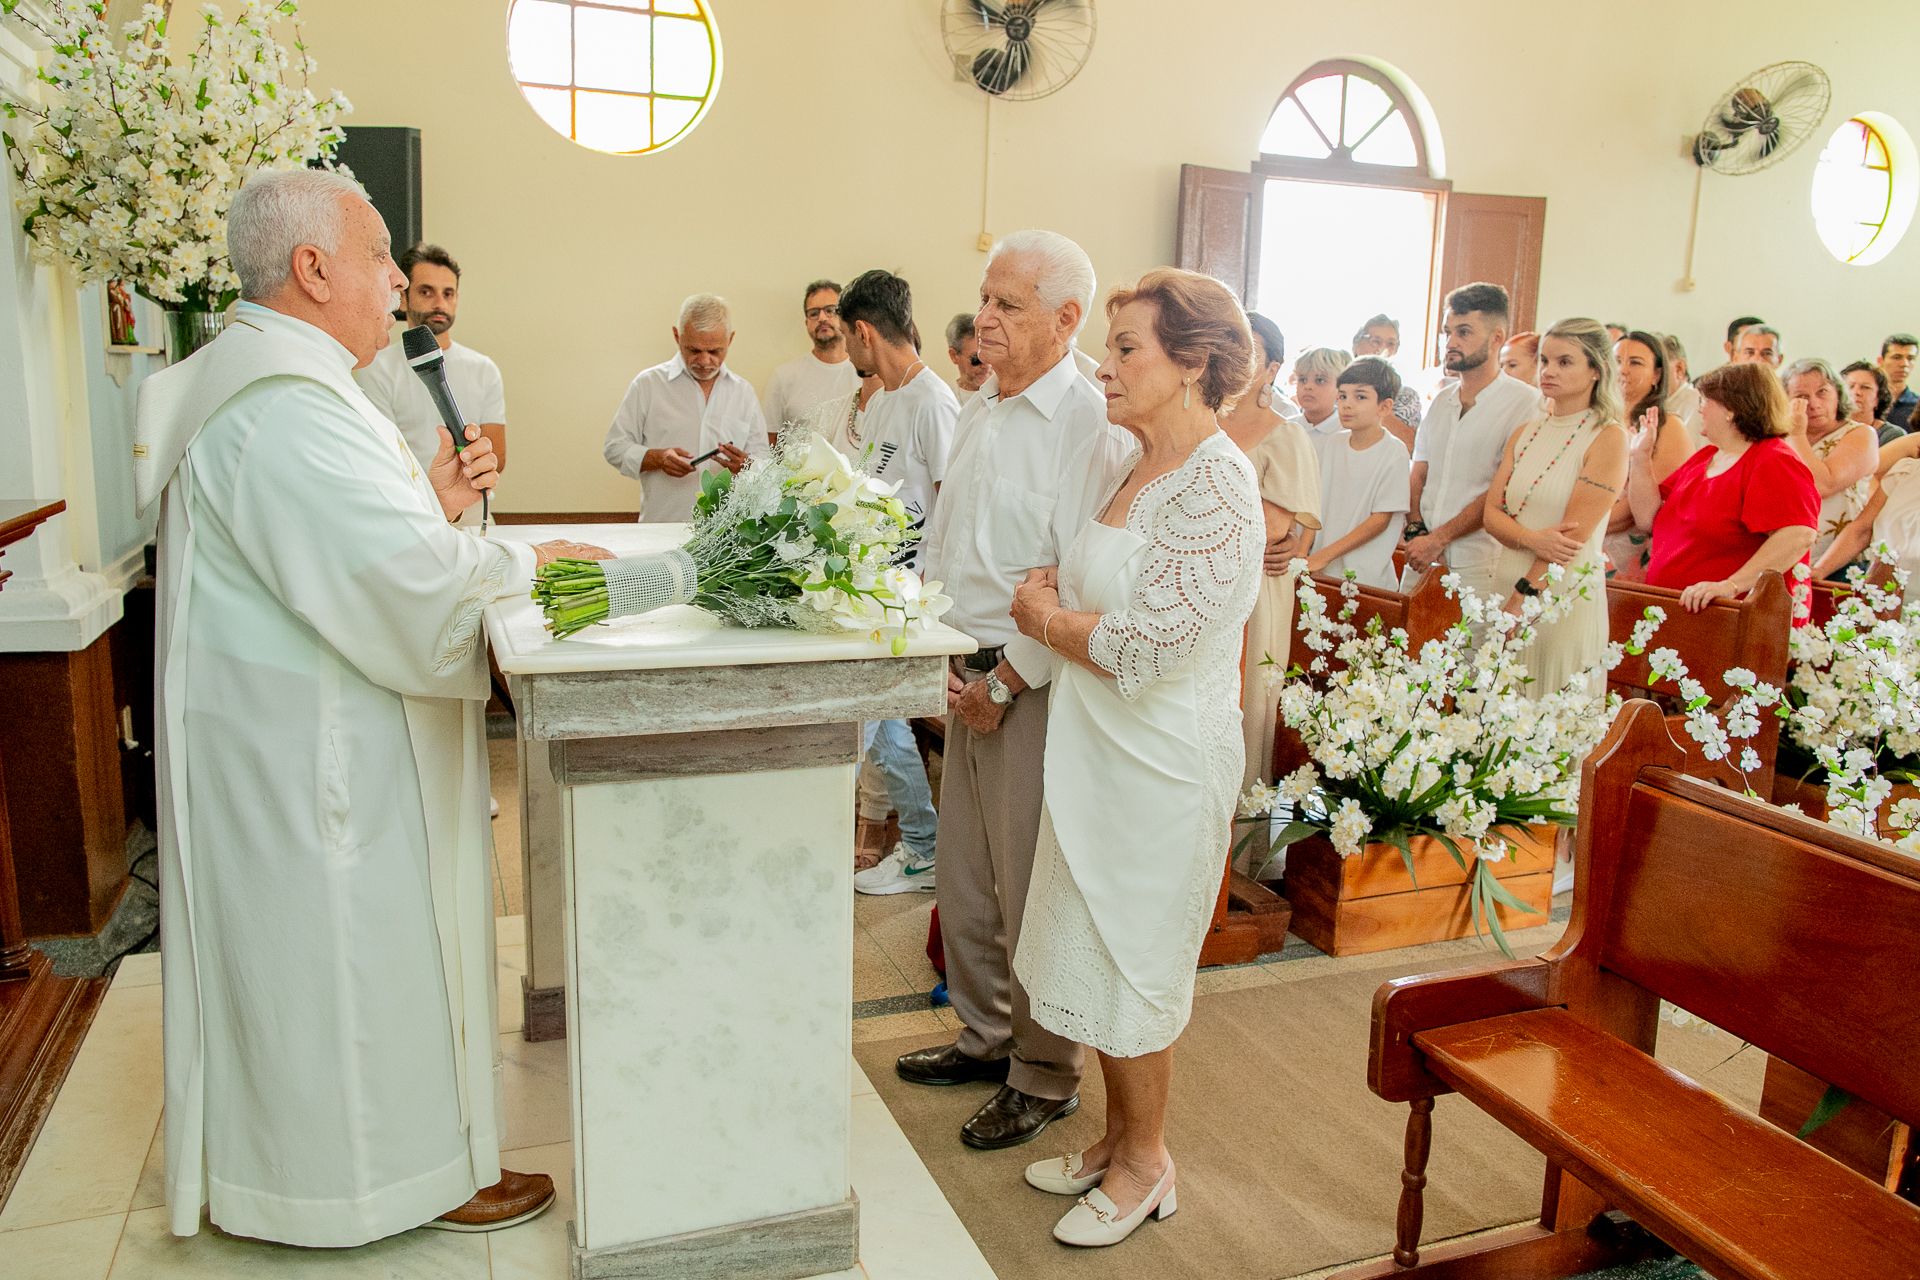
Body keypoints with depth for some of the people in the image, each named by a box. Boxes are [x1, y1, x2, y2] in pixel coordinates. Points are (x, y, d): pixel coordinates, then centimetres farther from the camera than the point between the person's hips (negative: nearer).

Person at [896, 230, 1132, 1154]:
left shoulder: (1089, 425, -16)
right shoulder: (978, 410, 11)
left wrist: (1007, 680, -14)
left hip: (1036, 684, -8)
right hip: (972, 676, 8)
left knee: (1033, 886, 2)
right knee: (963, 871, 17)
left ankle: (1046, 1076, 21)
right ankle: (985, 1035, 36)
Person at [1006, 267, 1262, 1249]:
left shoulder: (1215, 484, -20)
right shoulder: (1135, 466, 8)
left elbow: (1146, 648, -25)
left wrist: (1045, 618, -10)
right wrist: (1052, 598, -2)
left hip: (1160, 765, -8)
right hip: (1098, 753, 8)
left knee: (1130, 969, 7)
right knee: (1100, 957, 18)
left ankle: (1147, 1163, 29)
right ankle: (1119, 1136, 38)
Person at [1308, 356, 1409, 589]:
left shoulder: (1394, 452, -10)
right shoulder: (1333, 444, 5)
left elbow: (1381, 519, -11)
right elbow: (1315, 504, 10)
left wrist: (1326, 554, -14)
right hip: (1320, 565, 4)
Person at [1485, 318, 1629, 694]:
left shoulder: (1608, 438, -6)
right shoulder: (1524, 434, 12)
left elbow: (1573, 535, -13)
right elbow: (1491, 512, 5)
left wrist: (1520, 601, -16)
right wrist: (1531, 539, -16)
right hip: (1506, 584, 5)